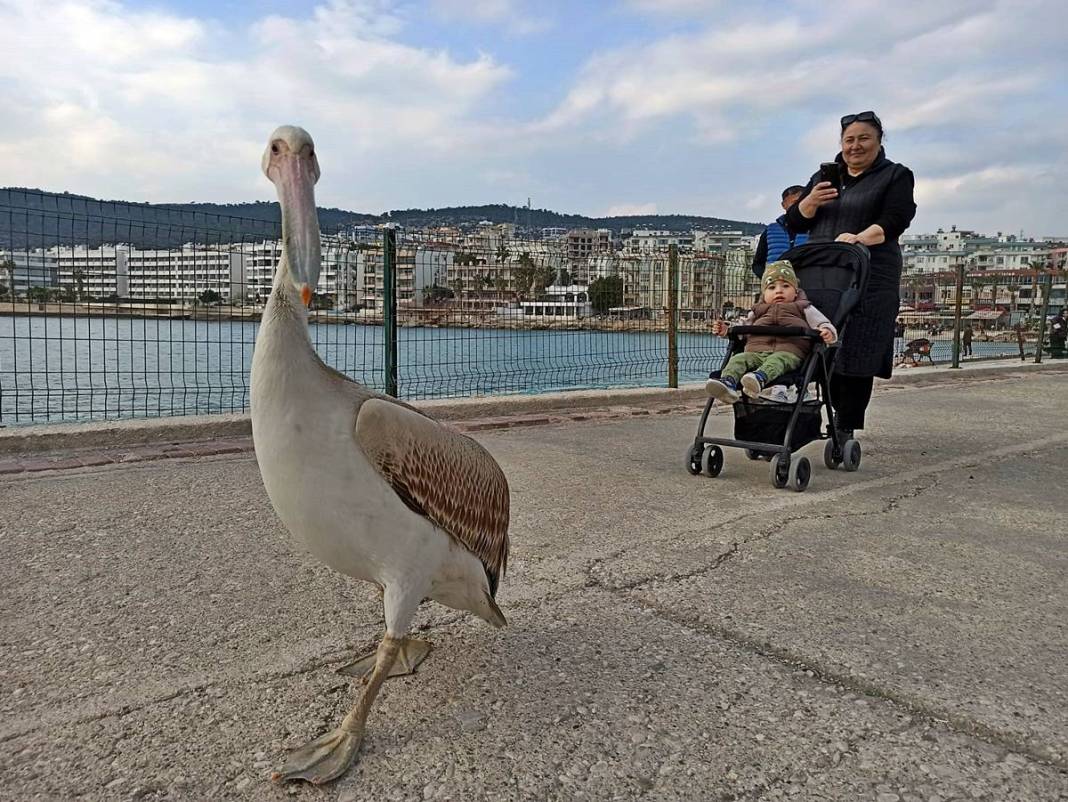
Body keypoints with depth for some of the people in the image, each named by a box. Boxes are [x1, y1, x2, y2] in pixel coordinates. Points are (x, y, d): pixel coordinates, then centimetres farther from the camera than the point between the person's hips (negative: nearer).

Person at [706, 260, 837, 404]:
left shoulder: (803, 308, 26)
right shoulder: (758, 310, 36)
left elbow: (822, 323, 16)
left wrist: (828, 332, -9)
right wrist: (725, 330, 17)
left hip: (789, 351, -3)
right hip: (757, 351, 4)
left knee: (777, 360, -39)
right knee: (739, 358, -27)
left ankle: (760, 378, -68)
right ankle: (728, 382, -53)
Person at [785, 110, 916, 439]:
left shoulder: (895, 176, 9)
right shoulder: (823, 177, 22)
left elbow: (894, 221, -5)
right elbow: (795, 222, 16)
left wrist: (860, 238, -23)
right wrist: (812, 201, -4)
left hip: (868, 280, -4)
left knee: (856, 355, -9)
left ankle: (845, 429, -6)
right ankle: (841, 415, 12)